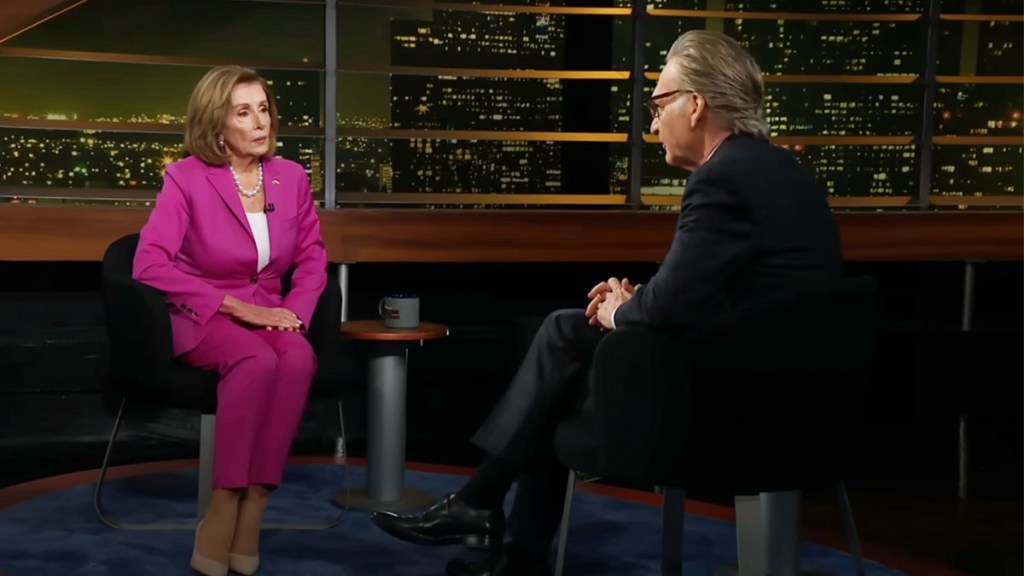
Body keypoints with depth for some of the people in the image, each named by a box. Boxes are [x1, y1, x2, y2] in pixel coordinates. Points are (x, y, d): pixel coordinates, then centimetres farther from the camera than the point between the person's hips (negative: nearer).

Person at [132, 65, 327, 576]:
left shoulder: (291, 177, 5)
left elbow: (312, 259, 14)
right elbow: (148, 265, -16)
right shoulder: (187, 177, -8)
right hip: (201, 317, -4)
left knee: (299, 360, -32)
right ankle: (224, 510, -29)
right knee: (258, 362, -37)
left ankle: (250, 510, -30)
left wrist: (293, 311, -8)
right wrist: (234, 305, -20)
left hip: (266, 313, 4)